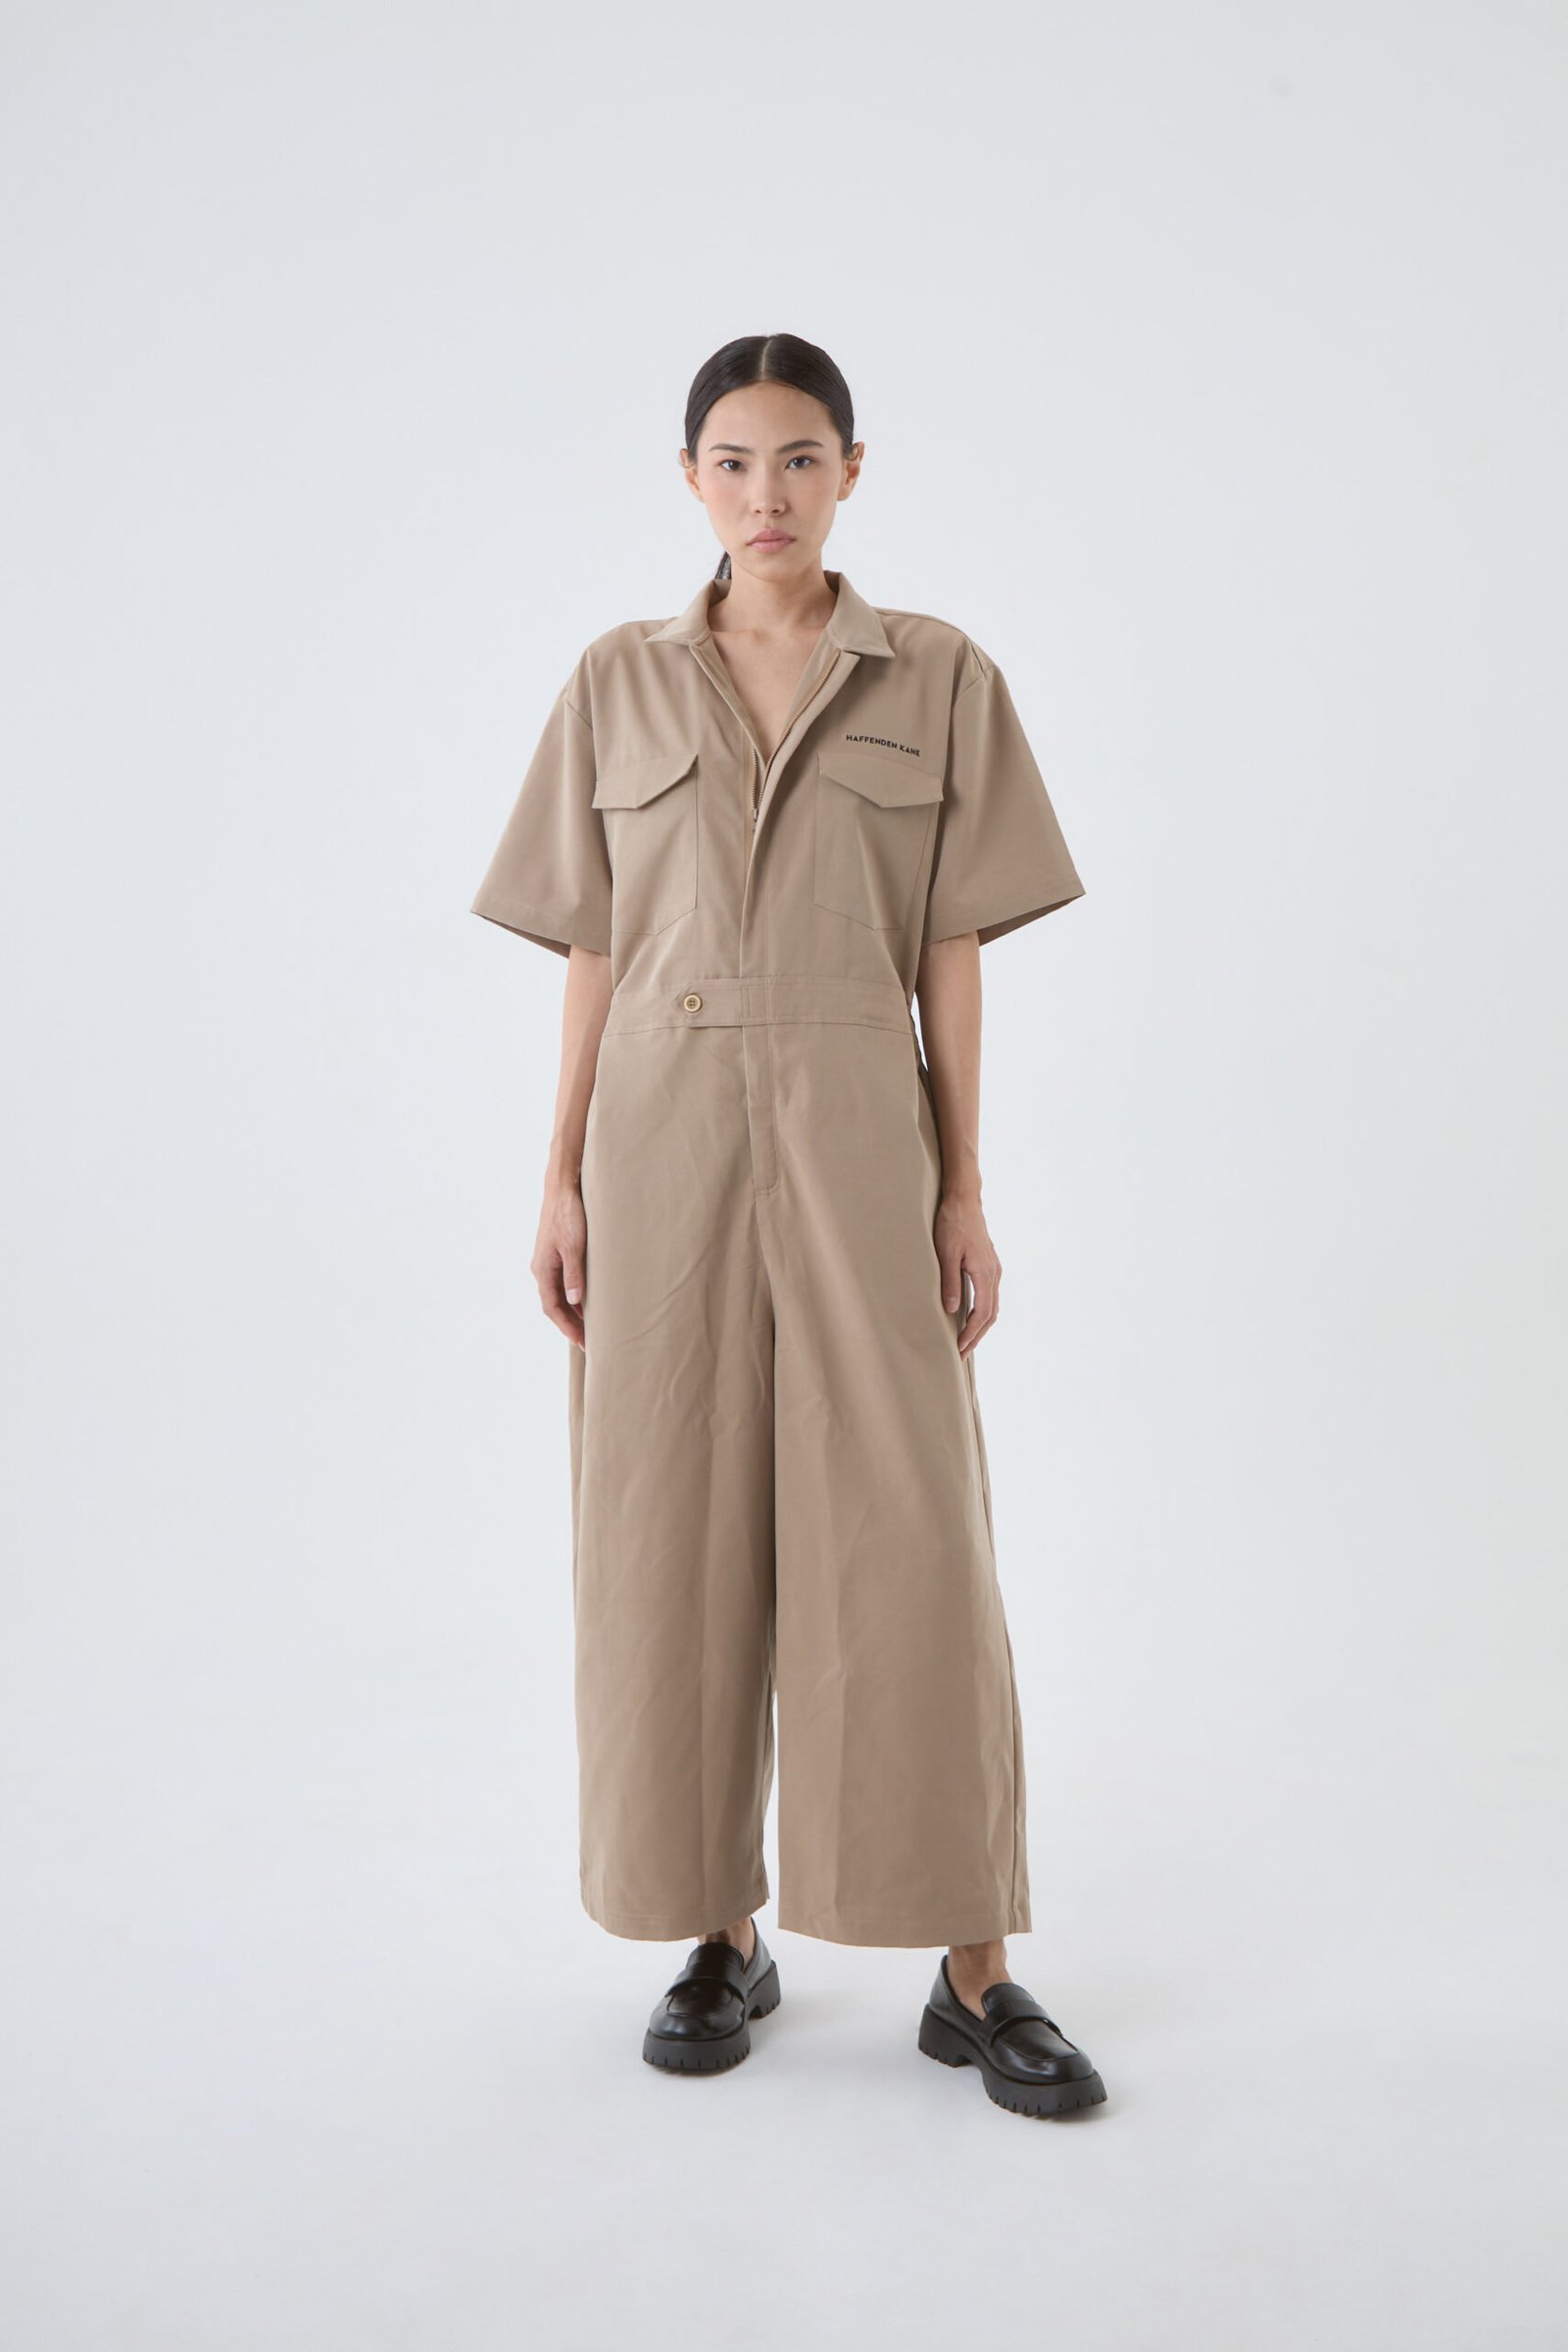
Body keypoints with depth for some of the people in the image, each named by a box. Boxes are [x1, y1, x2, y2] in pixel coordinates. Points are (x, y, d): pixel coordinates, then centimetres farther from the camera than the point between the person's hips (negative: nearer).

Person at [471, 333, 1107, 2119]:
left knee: (907, 1537, -2)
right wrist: (562, 1181, 2)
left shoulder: (939, 677, 5)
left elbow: (949, 954, 3)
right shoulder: (617, 682, 8)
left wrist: (964, 1191, -1)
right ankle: (721, 1934, 21)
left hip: (857, 1136, -1)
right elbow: (591, 951, 7)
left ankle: (972, 1970, 10)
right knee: (675, 1535, 5)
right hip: (664, 1138, 2)